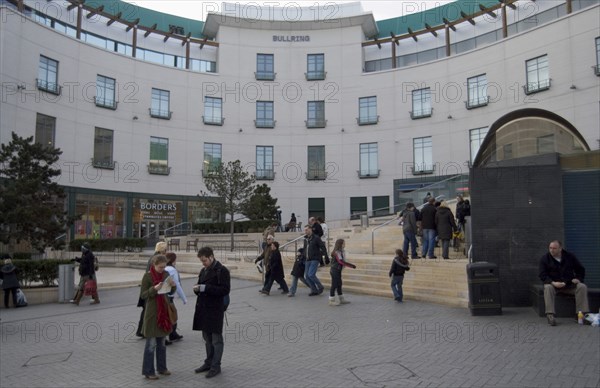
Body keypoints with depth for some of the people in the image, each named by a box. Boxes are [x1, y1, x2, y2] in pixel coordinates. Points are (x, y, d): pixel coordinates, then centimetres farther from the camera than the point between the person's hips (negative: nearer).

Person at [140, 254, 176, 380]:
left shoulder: (166, 274, 3)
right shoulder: (147, 276, -12)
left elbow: (171, 291, 11)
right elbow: (142, 295, -13)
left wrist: (173, 285, -11)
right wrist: (154, 289, -28)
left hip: (164, 311, 6)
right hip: (152, 312, -5)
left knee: (162, 342, 15)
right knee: (151, 343, 1)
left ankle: (161, 367, 27)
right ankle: (148, 371, 12)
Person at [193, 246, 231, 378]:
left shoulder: (222, 270, -12)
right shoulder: (204, 270, 12)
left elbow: (225, 290, -19)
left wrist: (205, 288, -23)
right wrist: (197, 289, -3)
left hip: (215, 309, -8)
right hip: (203, 308, 8)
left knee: (216, 339, 3)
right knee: (207, 338, 17)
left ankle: (216, 366, 13)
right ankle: (209, 362, 30)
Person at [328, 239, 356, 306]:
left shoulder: (342, 252, 9)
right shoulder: (337, 252, -20)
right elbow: (341, 261, -29)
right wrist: (351, 265, -28)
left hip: (338, 271, 10)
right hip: (335, 270, -9)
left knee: (339, 285, 16)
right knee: (334, 285, -3)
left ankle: (341, 299, 25)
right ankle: (331, 301, 5)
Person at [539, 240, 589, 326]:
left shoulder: (570, 256, 6)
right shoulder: (544, 259, -1)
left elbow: (580, 269, 15)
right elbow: (542, 275, -8)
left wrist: (578, 278, -5)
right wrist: (553, 283, -25)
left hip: (570, 285, 3)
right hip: (553, 284, -2)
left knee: (582, 287, -24)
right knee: (548, 287, -35)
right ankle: (550, 315, -42)